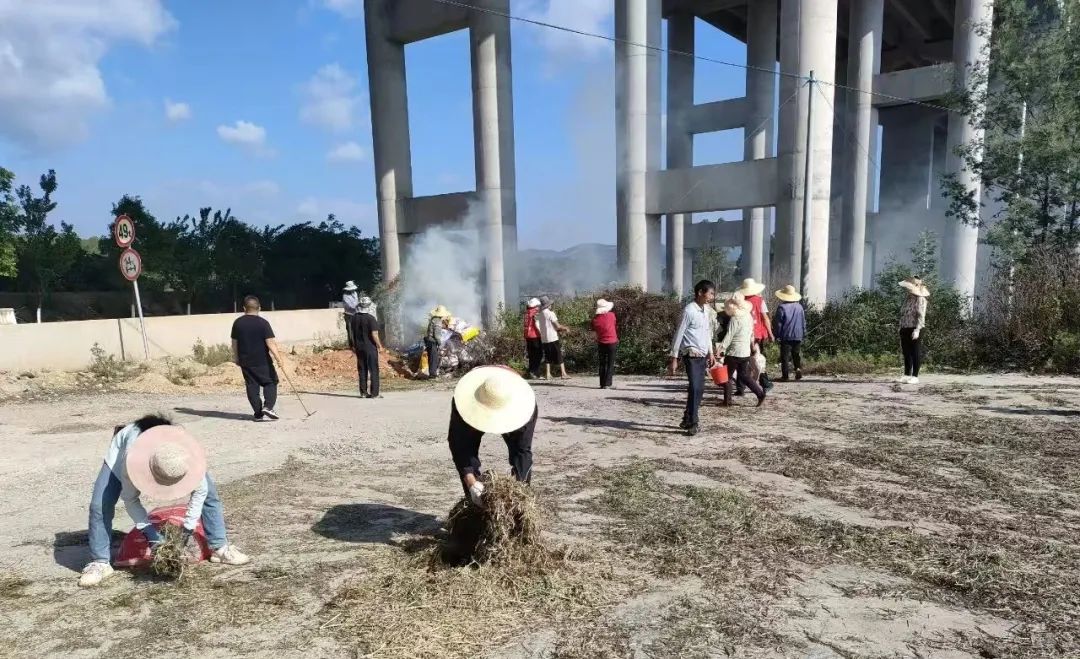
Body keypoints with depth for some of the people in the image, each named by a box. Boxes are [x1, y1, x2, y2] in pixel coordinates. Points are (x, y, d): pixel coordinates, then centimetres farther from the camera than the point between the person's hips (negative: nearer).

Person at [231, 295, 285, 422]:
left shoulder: (237, 323, 4)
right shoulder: (263, 323, -11)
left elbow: (234, 343, 11)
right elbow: (270, 343, -16)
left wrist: (236, 357, 24)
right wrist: (279, 358, -14)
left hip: (245, 362, 4)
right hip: (262, 361, -4)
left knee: (252, 386, 8)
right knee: (270, 382, 8)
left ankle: (259, 413, 7)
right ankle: (268, 407, -9)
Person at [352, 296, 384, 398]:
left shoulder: (355, 318, 4)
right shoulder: (371, 318, -16)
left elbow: (353, 334, 12)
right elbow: (374, 335, -18)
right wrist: (380, 346, -7)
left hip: (359, 347, 6)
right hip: (370, 348, -6)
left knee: (362, 370, 12)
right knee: (373, 370, 1)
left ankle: (363, 392, 15)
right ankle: (374, 393, 0)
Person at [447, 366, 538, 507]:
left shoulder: (525, 404, -42)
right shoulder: (462, 402, -42)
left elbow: (523, 450, -33)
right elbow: (460, 448, -37)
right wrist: (472, 483, -46)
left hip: (512, 413, 0)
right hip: (474, 411, 0)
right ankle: (475, 503, 1)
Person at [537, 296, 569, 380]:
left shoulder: (540, 314, 8)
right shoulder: (550, 313, -11)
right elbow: (557, 326, -11)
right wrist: (565, 329, 6)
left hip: (544, 339, 6)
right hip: (553, 338, -6)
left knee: (547, 357, 11)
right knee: (559, 356, -1)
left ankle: (547, 374, 9)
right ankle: (563, 374, -2)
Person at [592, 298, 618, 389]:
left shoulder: (595, 319, -9)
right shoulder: (611, 315, -11)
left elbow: (594, 329, 2)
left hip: (601, 343, 2)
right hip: (612, 343, -2)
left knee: (602, 364, 11)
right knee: (610, 364, 3)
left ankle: (602, 384, 11)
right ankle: (607, 384, -3)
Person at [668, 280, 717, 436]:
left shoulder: (705, 311, 12)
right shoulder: (689, 310, -13)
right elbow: (679, 335, -13)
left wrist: (710, 353, 19)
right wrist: (674, 358, -14)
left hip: (702, 356, 8)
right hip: (691, 355, -8)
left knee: (699, 389, 10)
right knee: (694, 388, -15)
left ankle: (687, 420, 21)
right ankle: (692, 423, -10)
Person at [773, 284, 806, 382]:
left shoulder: (782, 307, -11)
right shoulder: (800, 307, 5)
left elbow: (778, 323, -9)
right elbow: (803, 322, 11)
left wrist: (777, 335, -1)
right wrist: (804, 334, 20)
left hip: (786, 336, -4)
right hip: (798, 336, 4)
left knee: (785, 356, 0)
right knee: (797, 354, 16)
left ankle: (786, 375, 0)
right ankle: (798, 369, 0)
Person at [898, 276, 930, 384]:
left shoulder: (920, 299, -10)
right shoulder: (907, 297, 14)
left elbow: (921, 316, -17)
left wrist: (917, 330, -26)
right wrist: (901, 328, 20)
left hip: (915, 330, -8)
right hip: (904, 329, 8)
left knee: (915, 353, -3)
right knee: (906, 352, 10)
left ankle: (915, 376, 1)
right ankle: (907, 375, 18)